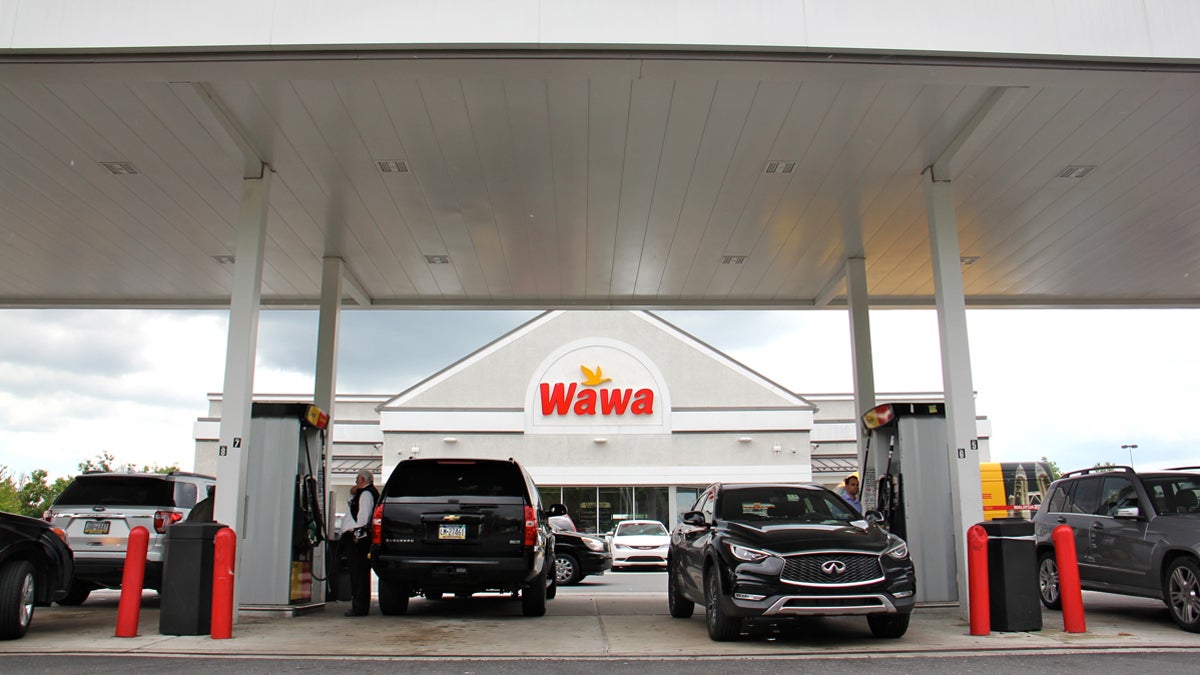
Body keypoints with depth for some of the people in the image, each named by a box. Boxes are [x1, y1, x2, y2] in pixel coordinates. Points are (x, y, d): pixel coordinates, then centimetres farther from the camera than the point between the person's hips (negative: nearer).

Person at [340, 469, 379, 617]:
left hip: (359, 539, -10)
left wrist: (358, 533, -21)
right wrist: (352, 495, 16)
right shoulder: (362, 493, 22)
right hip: (357, 538, 10)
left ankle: (360, 607, -11)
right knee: (357, 572, 11)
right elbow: (355, 510, 32)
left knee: (359, 572, -10)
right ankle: (358, 606, 15)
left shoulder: (366, 493, -10)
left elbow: (364, 514, -19)